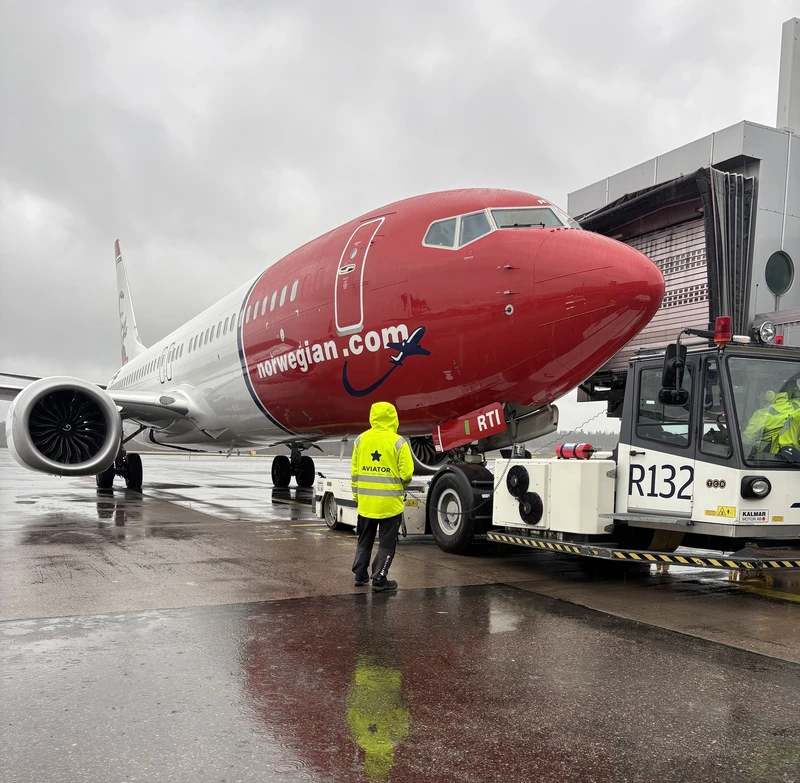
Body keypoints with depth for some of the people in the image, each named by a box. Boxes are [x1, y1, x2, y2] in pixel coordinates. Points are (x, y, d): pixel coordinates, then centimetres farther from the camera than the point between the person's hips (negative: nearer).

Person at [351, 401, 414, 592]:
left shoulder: (361, 440, 1)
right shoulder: (398, 442, -12)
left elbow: (354, 472, 6)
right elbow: (406, 474, -12)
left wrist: (357, 494, 17)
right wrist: (401, 486, 10)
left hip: (366, 501, 4)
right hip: (390, 503, -4)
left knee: (364, 541, 20)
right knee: (386, 543, 7)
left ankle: (360, 575, 26)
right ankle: (379, 580, 9)